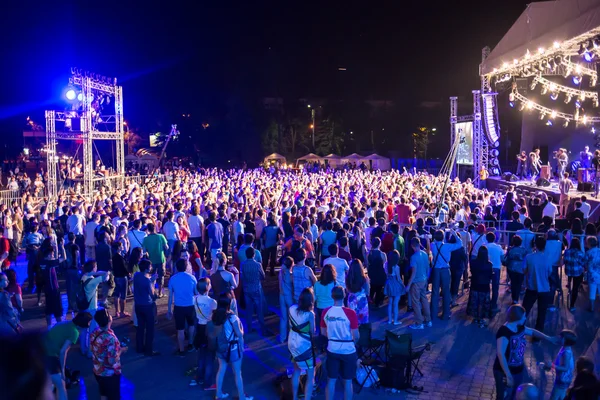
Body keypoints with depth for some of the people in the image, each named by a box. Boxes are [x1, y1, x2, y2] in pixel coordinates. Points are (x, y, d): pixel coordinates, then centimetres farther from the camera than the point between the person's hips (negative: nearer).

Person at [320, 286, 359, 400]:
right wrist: (353, 343, 8)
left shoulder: (325, 312, -7)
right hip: (348, 351, -3)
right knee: (348, 381, 12)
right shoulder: (350, 313, -19)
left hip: (332, 350, 3)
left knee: (331, 380, 13)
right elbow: (355, 336, -14)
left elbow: (323, 333, 4)